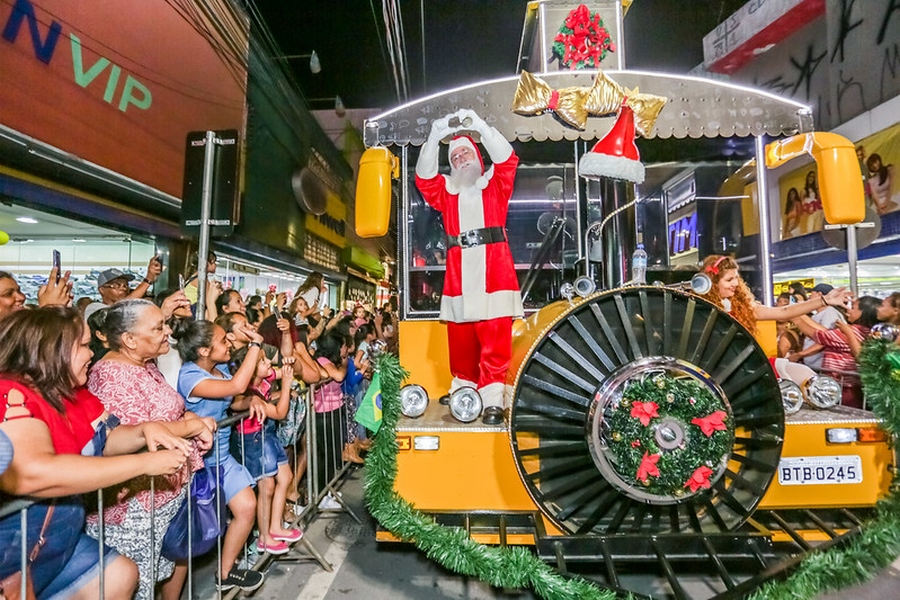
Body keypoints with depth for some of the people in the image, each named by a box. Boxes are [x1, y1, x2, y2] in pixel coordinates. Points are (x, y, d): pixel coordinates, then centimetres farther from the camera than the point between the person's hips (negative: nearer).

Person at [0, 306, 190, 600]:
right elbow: (33, 474, -41)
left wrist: (145, 431, -12)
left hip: (58, 538, 9)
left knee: (120, 575, 15)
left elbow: (105, 440, 11)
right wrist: (144, 463, -35)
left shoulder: (70, 394, 1)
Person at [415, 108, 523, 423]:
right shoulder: (446, 191, 18)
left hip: (494, 276, -2)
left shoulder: (495, 185, 15)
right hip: (459, 279, 2)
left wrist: (480, 126, -10)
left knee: (495, 344, -6)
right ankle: (462, 392, 20)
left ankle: (492, 401, -1)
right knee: (460, 342, 5)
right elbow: (423, 177, 3)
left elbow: (508, 160, -2)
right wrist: (434, 137, -9)